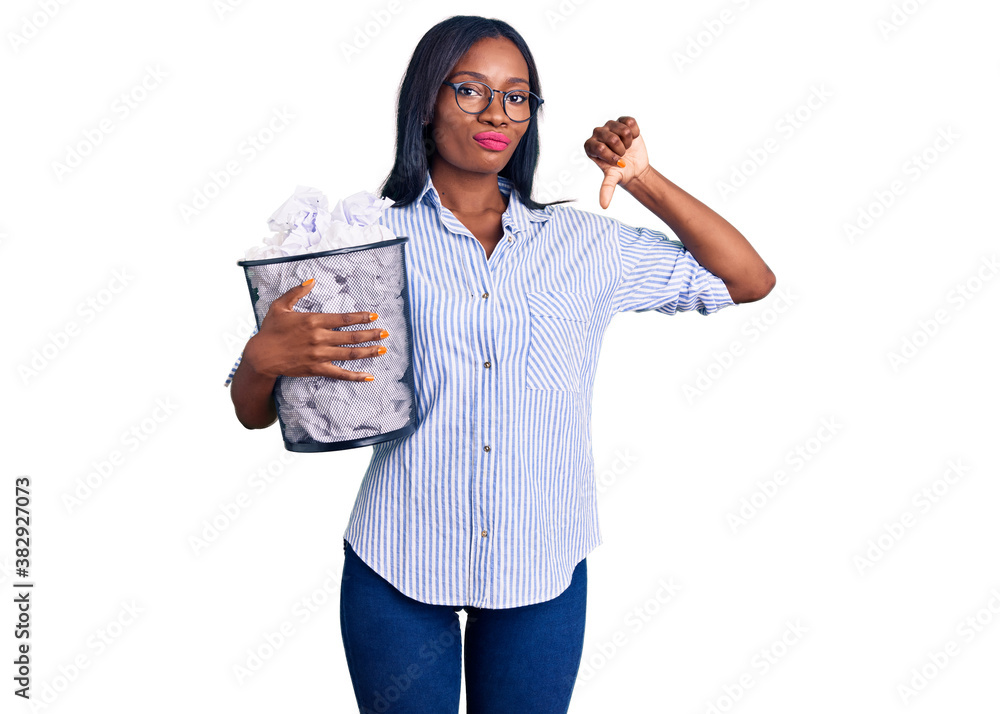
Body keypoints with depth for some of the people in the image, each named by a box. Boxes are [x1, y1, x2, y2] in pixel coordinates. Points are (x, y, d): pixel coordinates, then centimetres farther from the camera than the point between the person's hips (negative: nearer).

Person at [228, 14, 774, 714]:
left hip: (542, 572, 2)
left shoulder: (586, 244, 3)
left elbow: (751, 281, 6)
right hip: (398, 571, -1)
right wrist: (264, 358, -25)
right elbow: (254, 414, -1)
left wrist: (644, 181, -3)